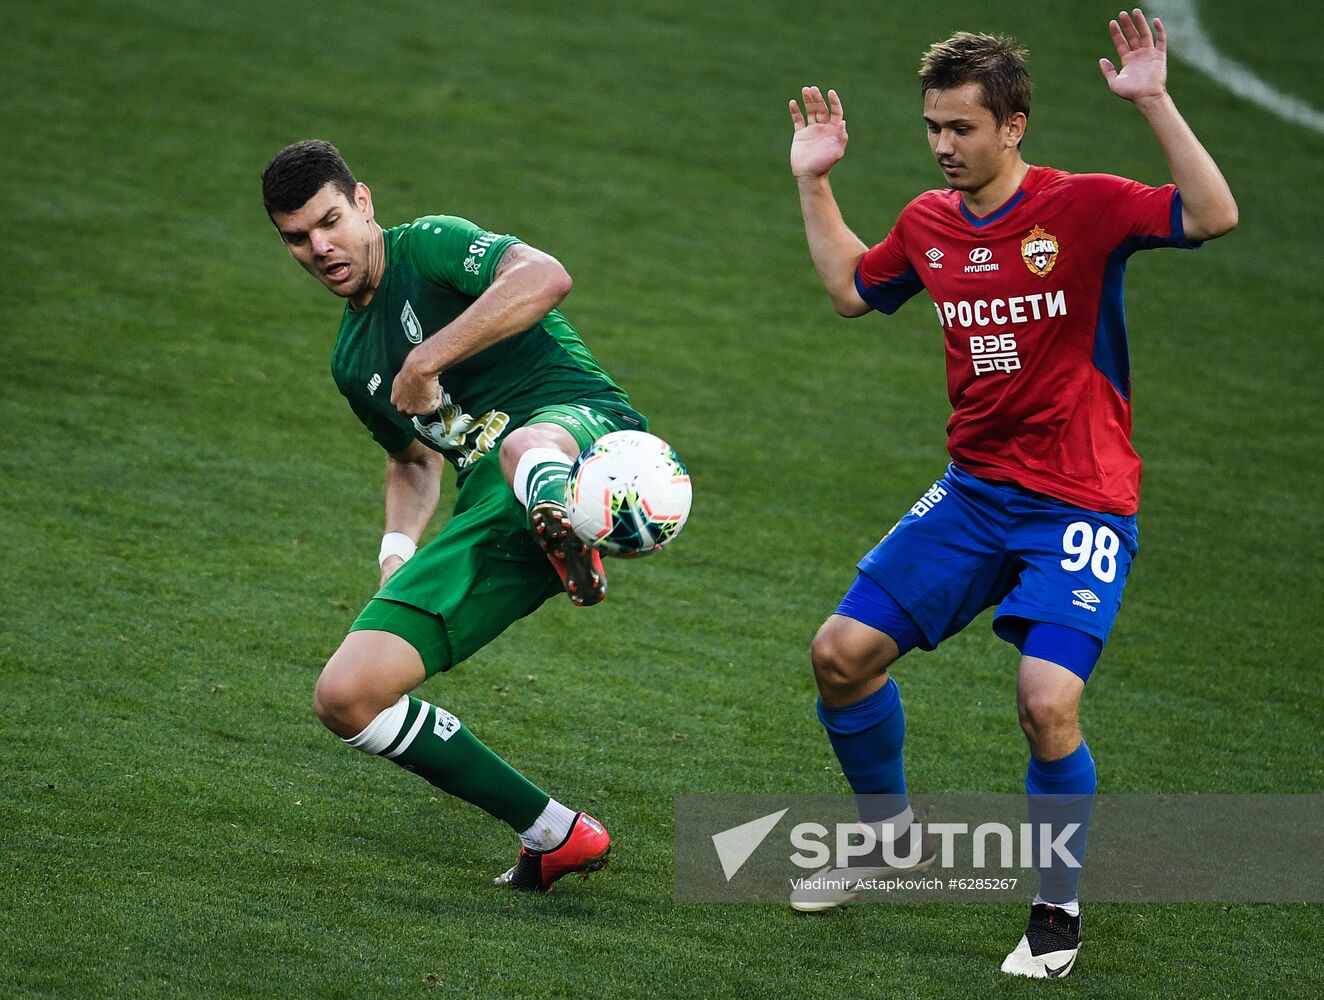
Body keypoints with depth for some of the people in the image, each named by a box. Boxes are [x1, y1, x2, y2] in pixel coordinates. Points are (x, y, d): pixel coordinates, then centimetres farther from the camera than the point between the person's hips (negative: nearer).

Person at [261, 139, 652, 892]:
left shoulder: (430, 245, 3)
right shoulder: (353, 362, 25)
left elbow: (546, 278, -18)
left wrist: (426, 361, -18)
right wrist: (398, 549, 21)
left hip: (582, 431, -7)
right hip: (490, 516, 8)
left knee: (524, 450, -46)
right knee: (346, 696, -4)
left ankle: (569, 536, -81)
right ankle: (554, 835, 2)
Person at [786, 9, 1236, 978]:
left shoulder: (1084, 207, -13)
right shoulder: (929, 223, 5)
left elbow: (1214, 216, -27)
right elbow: (851, 288, 26)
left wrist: (1154, 102, -33)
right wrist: (815, 184, 20)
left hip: (1080, 506, -6)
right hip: (973, 494, 6)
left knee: (1046, 701, -22)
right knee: (842, 652, 1)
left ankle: (1060, 908, 2)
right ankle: (892, 833, 27)